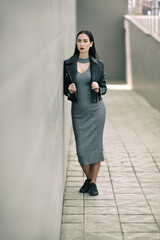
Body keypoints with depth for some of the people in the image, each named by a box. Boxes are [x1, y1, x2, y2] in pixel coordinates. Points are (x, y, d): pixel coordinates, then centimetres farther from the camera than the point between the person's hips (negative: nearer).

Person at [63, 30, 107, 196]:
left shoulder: (98, 64, 2)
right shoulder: (68, 64, 1)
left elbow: (104, 87, 8)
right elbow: (65, 87, 8)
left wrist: (98, 89, -14)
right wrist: (69, 89, -13)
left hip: (96, 109, 0)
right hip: (78, 110, 0)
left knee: (96, 146, 1)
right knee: (81, 149, 0)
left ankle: (93, 182, 16)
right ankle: (88, 178, 25)